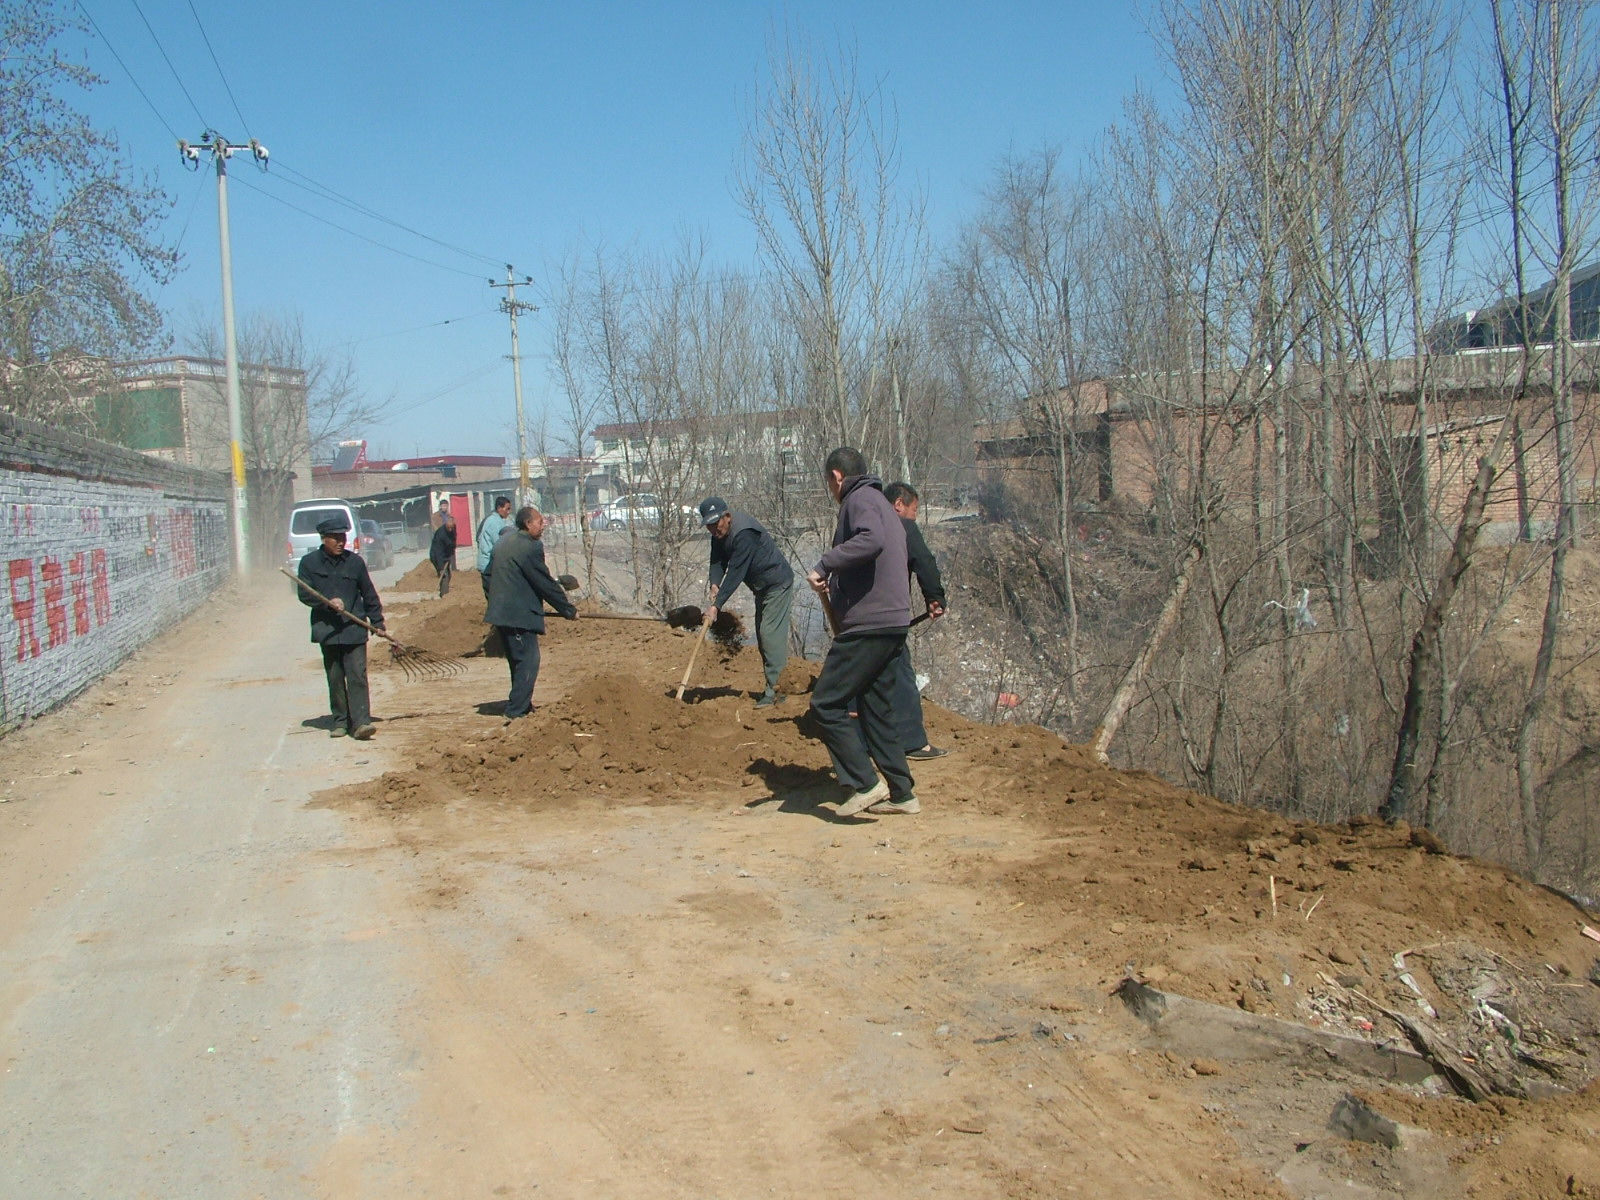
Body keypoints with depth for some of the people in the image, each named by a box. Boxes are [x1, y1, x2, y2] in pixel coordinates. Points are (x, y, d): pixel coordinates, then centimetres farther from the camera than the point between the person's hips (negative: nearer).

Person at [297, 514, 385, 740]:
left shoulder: (355, 562, 6)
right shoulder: (309, 563, 3)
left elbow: (369, 594, 13)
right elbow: (304, 594, -1)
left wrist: (377, 621, 13)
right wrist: (328, 602, -16)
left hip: (354, 629, 0)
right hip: (327, 630, 0)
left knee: (357, 676, -9)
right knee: (335, 679, 6)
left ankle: (361, 722, -14)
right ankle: (340, 721, 16)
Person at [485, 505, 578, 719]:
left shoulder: (503, 542, 14)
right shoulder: (530, 547, -14)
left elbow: (489, 573, 22)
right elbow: (546, 584, -12)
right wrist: (569, 610, -2)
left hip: (501, 612, 10)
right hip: (520, 615, -10)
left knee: (519, 661, 17)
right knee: (528, 661, -5)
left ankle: (521, 706, 24)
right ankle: (517, 709, -6)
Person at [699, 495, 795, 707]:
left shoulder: (744, 534, -29)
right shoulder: (719, 533, 1)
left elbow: (736, 573, -32)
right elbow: (717, 561, -2)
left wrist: (716, 605, -33)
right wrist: (715, 584, -23)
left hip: (778, 584, -10)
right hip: (761, 587, 10)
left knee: (771, 634, -17)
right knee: (762, 636, 13)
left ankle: (774, 691, -18)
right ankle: (772, 688, 20)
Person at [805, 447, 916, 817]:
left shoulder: (859, 499, -8)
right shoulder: (881, 504, 24)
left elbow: (871, 540, -30)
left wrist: (824, 565, -25)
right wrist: (834, 587, 27)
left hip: (867, 626, -10)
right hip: (892, 623, 10)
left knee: (826, 704, -7)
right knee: (877, 710, 15)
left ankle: (865, 783, -9)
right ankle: (900, 794, 18)